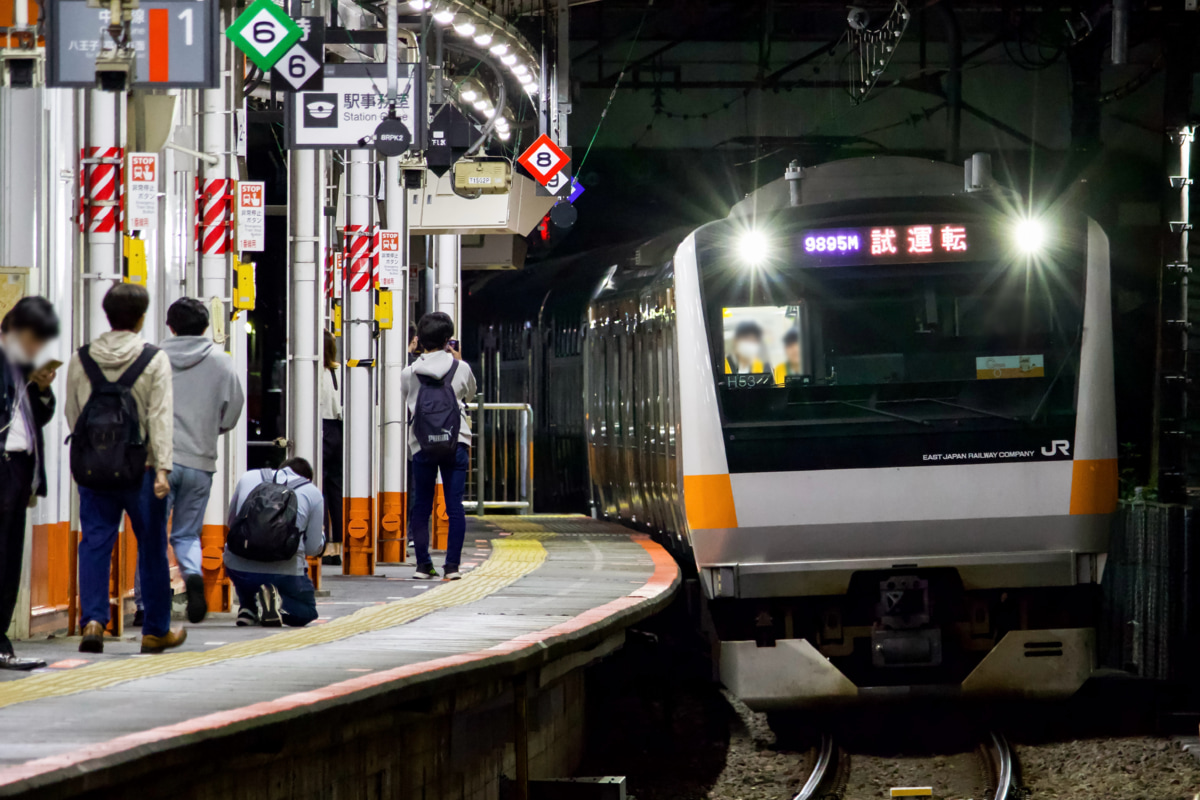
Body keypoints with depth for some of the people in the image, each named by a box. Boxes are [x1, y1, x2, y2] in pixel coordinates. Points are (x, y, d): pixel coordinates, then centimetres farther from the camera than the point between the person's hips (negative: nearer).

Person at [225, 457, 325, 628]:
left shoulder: (248, 477, 12)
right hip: (284, 572, -4)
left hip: (237, 567, 4)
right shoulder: (312, 493, 6)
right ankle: (277, 603, -11)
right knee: (306, 612, 22)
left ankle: (248, 608, 7)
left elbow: (231, 522, 24)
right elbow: (313, 548, 8)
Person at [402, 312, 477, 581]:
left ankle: (423, 564, 9)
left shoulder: (409, 373, -2)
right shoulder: (460, 368, 0)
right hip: (456, 443, 0)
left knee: (421, 505, 9)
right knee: (455, 505, 1)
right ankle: (452, 565, -3)